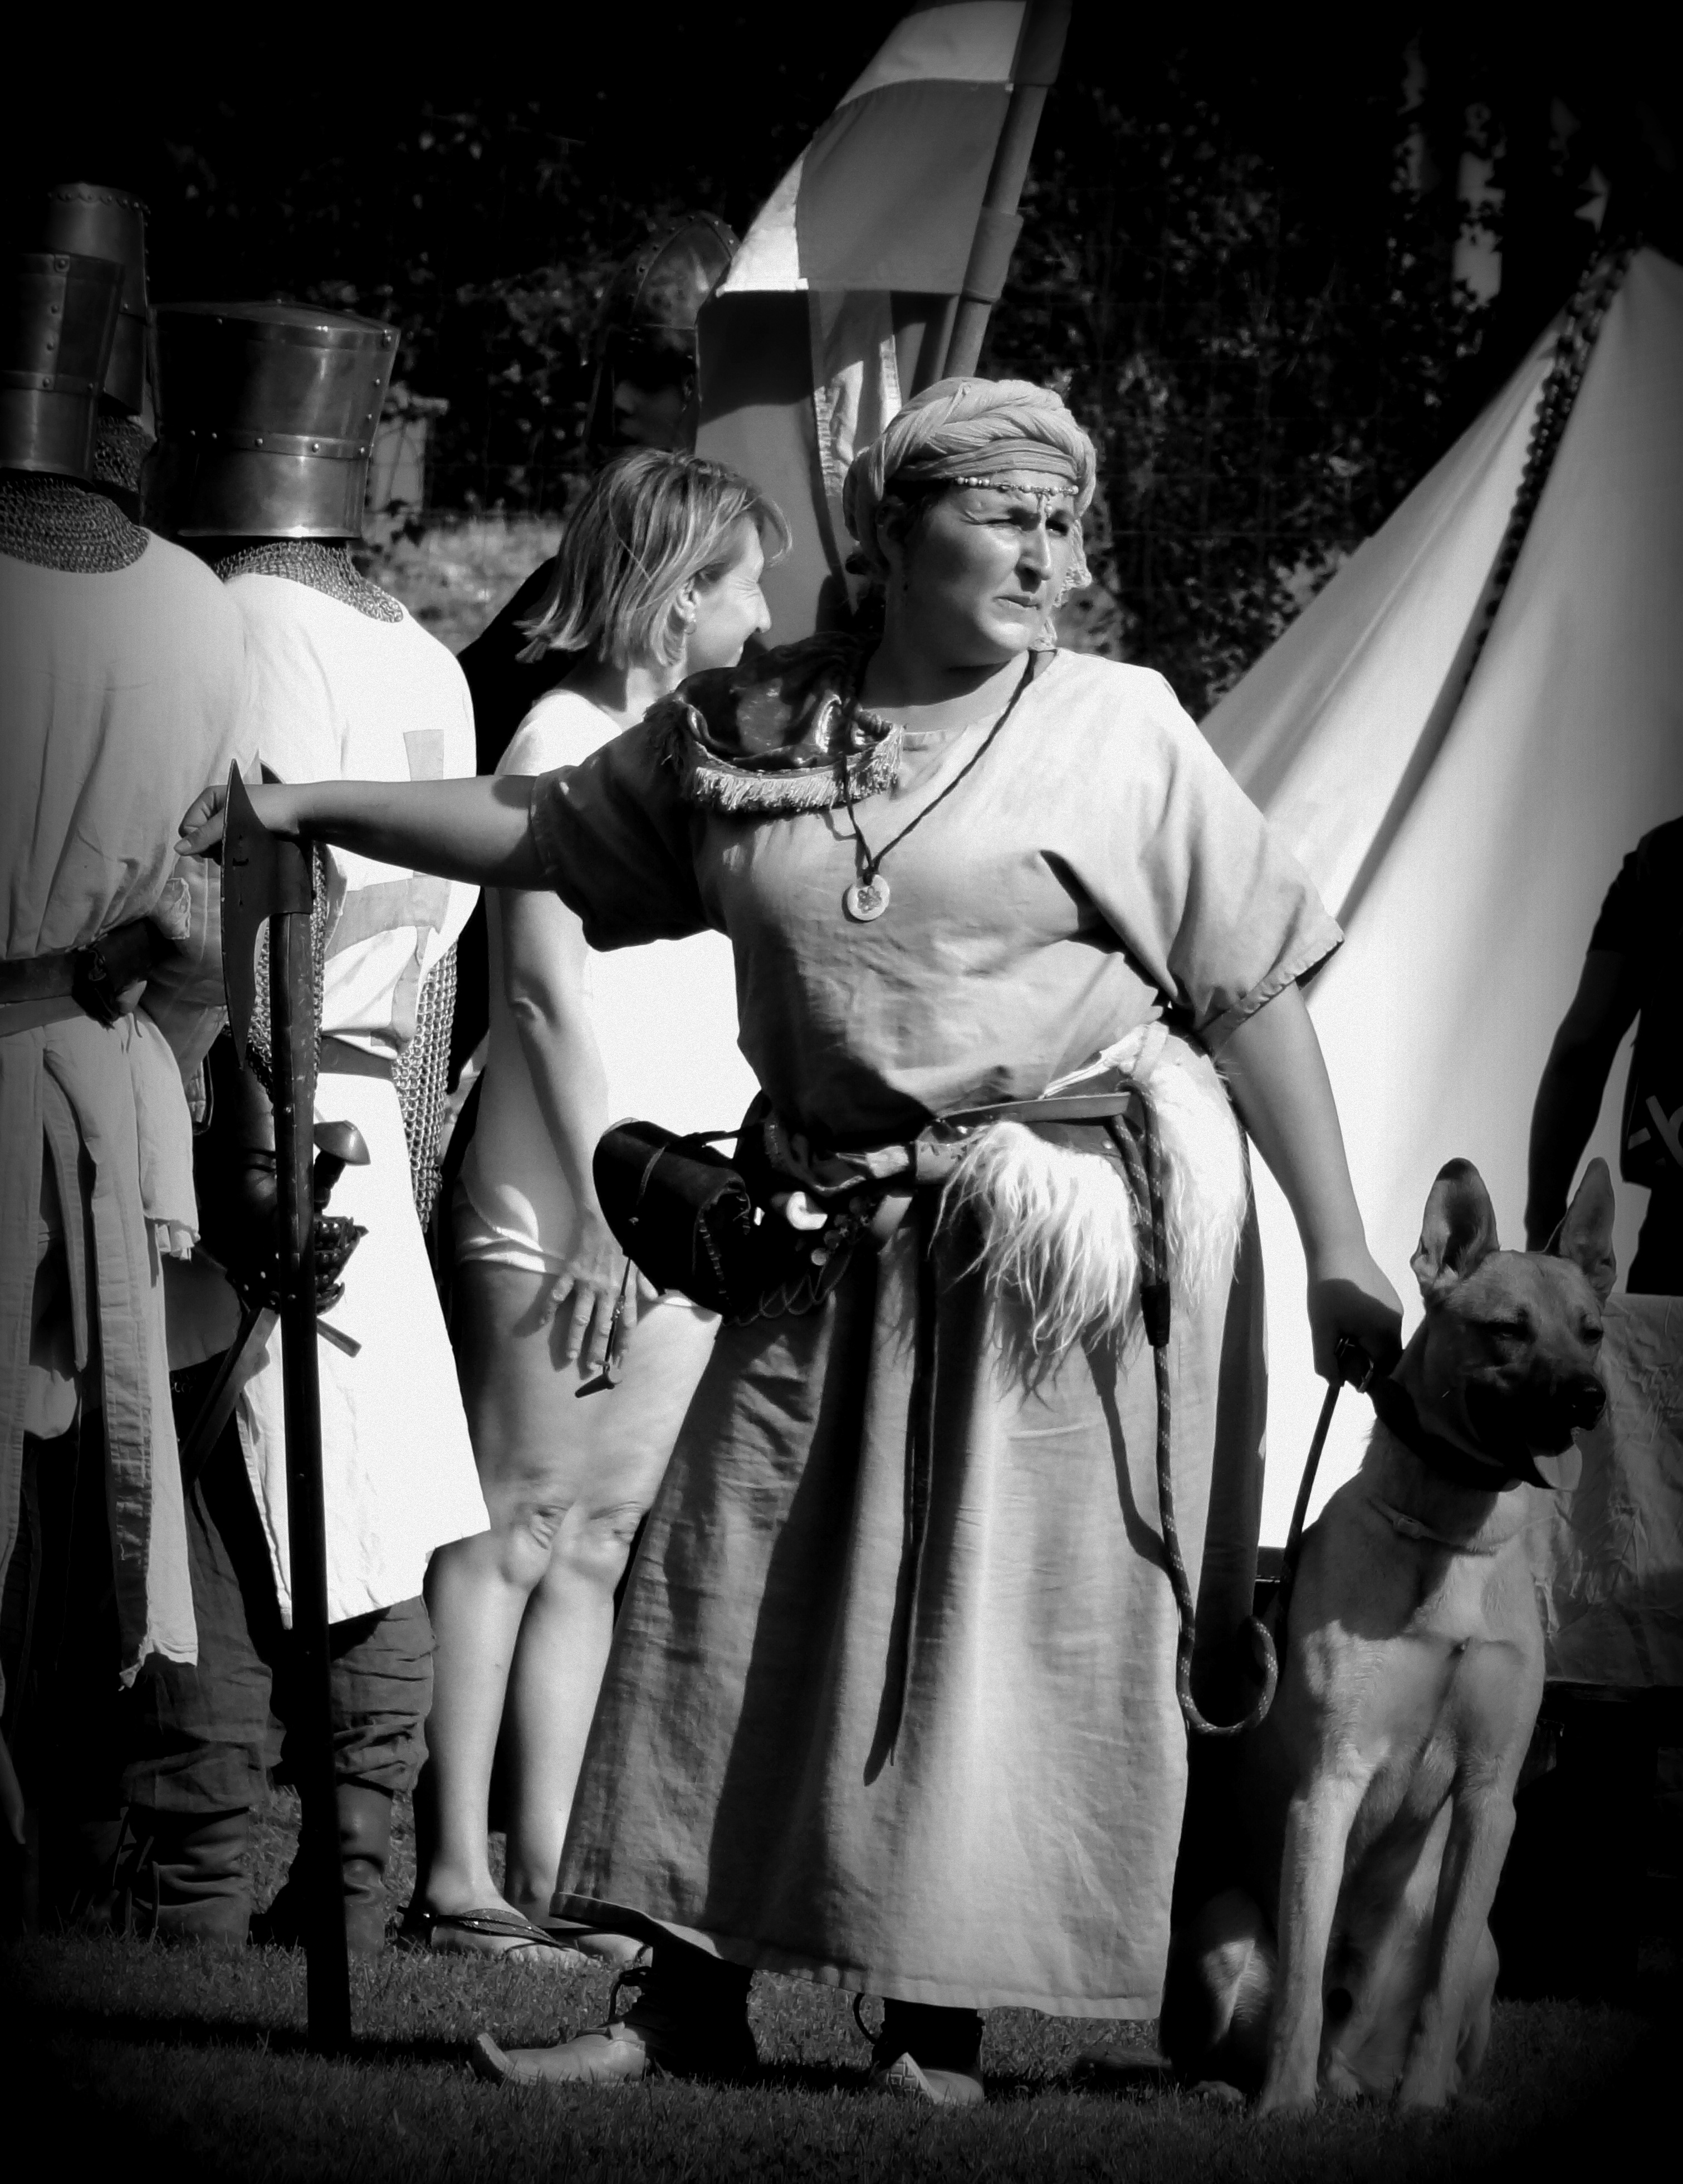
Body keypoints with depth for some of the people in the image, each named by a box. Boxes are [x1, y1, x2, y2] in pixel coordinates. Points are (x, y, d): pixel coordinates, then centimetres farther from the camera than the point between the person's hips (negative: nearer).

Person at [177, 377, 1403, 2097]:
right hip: (843, 1229, 4)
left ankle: (942, 2019, 3)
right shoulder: (749, 725, 7)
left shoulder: (1119, 731, -2)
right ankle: (690, 1998, 10)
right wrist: (310, 809, 11)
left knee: (1002, 1616, -4)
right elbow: (541, 830, 18)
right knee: (733, 1580, 2)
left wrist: (1337, 1249, -5)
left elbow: (1253, 991, -2)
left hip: (1075, 1229, -4)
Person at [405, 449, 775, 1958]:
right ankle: (452, 1872, -6)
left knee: (597, 1539, 5)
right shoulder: (565, 736, -7)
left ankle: (543, 1869, 6)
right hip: (560, 1206, -8)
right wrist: (603, 1202, -15)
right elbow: (550, 986, -12)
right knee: (512, 1529, -7)